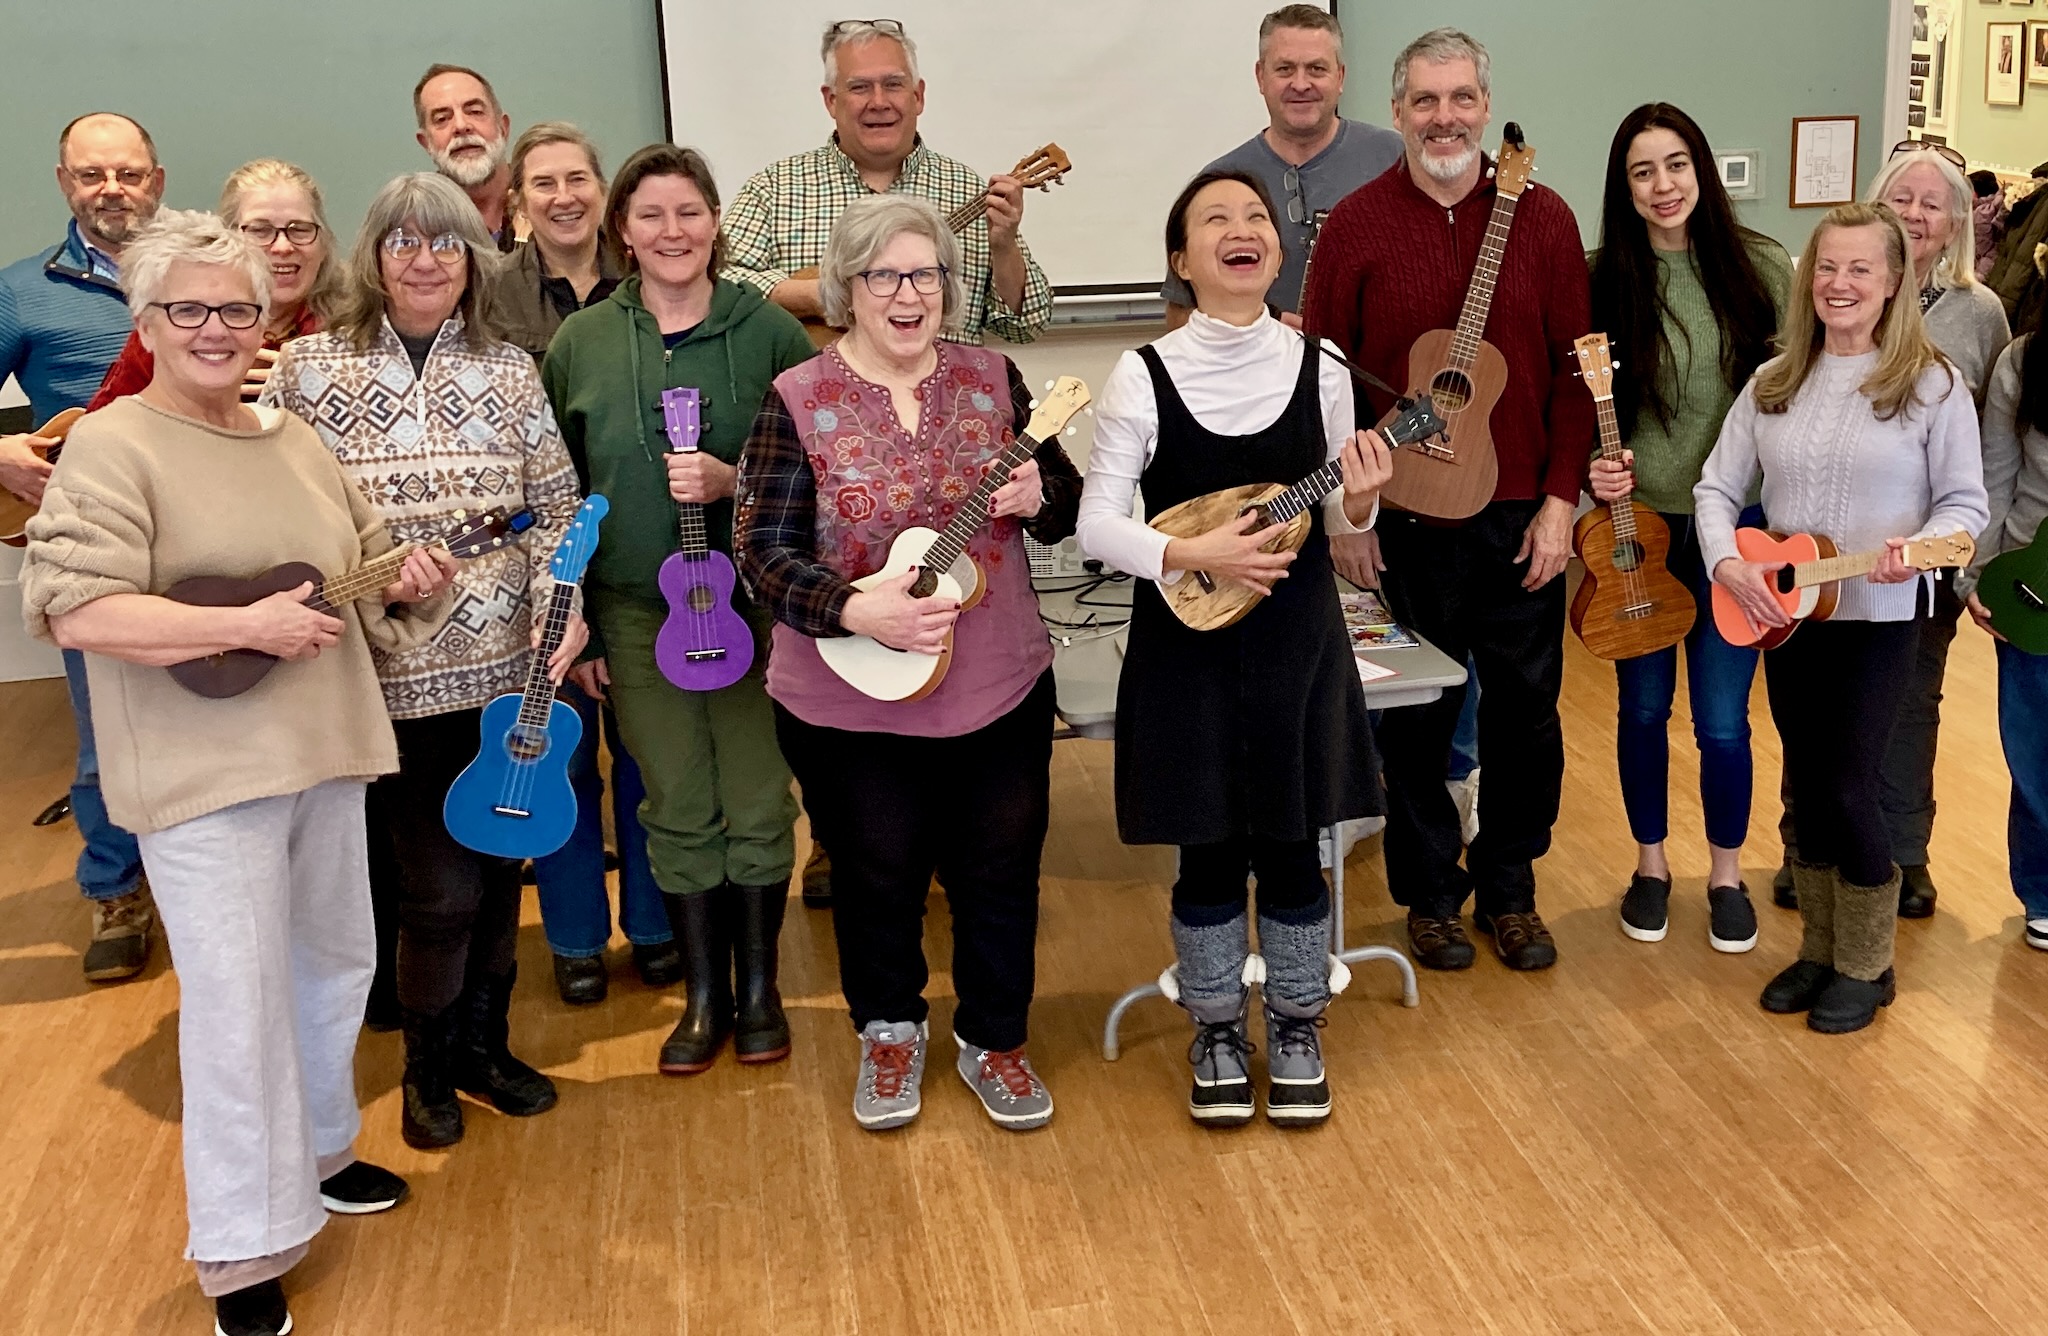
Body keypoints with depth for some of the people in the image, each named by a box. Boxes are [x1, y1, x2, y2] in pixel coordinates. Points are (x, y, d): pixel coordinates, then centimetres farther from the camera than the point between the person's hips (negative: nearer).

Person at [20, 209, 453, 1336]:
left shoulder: (293, 439, 11)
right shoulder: (112, 449, -11)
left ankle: (316, 1152, 42)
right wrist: (247, 626, -23)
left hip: (323, 752, 7)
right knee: (238, 1001, -3)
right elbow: (73, 611, -21)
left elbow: (357, 567, 21)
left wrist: (406, 581, -2)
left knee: (334, 962, 20)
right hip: (201, 773, -7)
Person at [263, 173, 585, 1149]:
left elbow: (556, 508, 6)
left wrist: (563, 606, -8)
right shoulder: (309, 367, 0)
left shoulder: (508, 371, 7)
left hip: (505, 667, 3)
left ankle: (485, 1045, 33)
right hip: (388, 674, -3)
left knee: (496, 866, 13)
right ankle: (429, 1069, 24)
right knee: (441, 884, 0)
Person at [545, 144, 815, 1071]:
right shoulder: (580, 343, 3)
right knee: (677, 810, 9)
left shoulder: (768, 330, -3)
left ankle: (759, 986, 24)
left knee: (757, 802, 6)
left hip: (753, 602, -1)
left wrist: (732, 480, -18)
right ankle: (704, 995, 24)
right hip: (636, 611, 2)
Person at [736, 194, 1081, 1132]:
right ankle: (889, 1034, 38)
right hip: (851, 703, -2)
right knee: (879, 876, 14)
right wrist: (858, 611, -28)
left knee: (1001, 871, 12)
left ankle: (993, 1041, 34)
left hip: (1001, 690, 3)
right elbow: (765, 553, -13)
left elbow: (1070, 506, 6)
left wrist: (1038, 499, -17)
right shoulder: (798, 402, -8)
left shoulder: (992, 378, 1)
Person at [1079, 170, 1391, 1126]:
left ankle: (1296, 1030, 30)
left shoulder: (1319, 368, -1)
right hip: (1185, 644, -2)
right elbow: (1096, 524, -9)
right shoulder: (1143, 376, -8)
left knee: (1293, 845, 11)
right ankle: (1218, 1032, 29)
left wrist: (1358, 503, -16)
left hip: (1299, 641, 2)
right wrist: (1193, 555, -23)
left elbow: (1337, 525, 6)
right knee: (1209, 852, 9)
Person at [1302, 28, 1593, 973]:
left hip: (1522, 517, 2)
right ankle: (1429, 894, 27)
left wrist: (1560, 497, -5)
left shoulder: (1543, 219, 1)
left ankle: (1510, 889, 29)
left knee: (1525, 711, 11)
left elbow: (1573, 368, 1)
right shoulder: (1355, 225, -2)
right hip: (1403, 521, -1)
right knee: (1414, 720, 9)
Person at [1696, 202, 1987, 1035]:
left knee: (1847, 786, -3)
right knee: (1807, 784, 11)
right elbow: (1717, 487, 5)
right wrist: (1727, 564, -12)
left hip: (1880, 620, -4)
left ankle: (1866, 966, 16)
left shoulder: (1931, 385, -7)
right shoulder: (1774, 384, 5)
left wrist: (1915, 549, -25)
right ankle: (1819, 949, 27)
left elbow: (1965, 504, -5)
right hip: (1781, 615, 4)